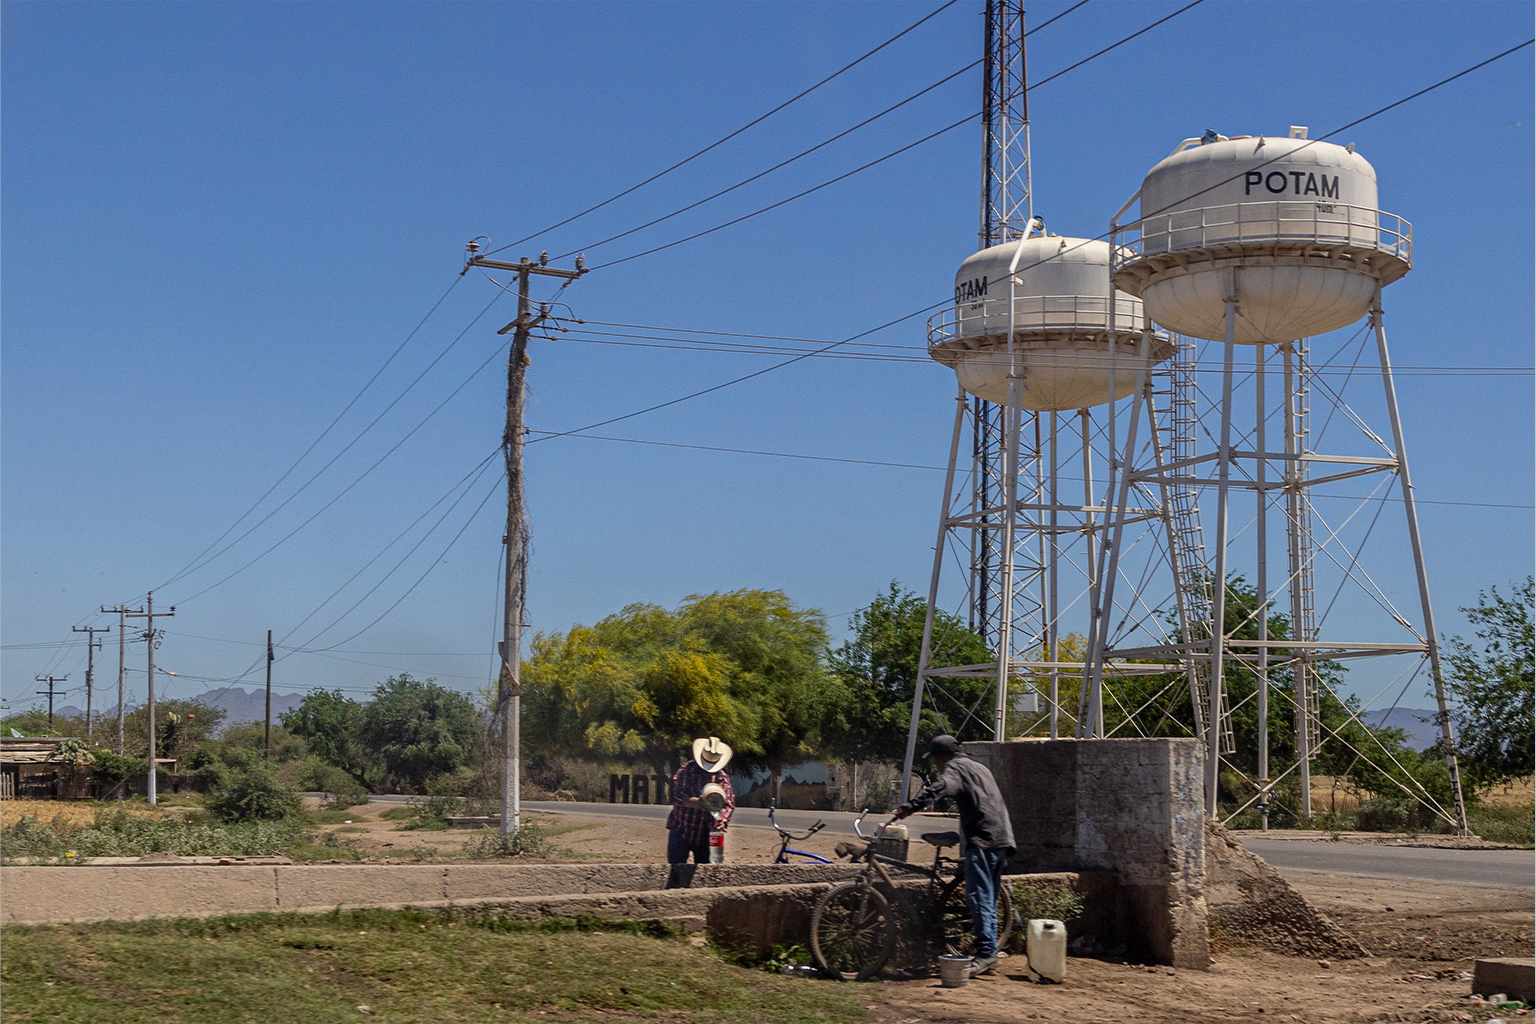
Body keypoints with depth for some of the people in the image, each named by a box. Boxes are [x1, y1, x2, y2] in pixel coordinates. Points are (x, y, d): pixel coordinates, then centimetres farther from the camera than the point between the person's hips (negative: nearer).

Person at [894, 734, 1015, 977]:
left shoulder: (955, 768, -1)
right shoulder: (979, 767, 27)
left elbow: (941, 787, -24)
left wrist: (911, 806, -35)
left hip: (981, 840, -10)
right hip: (1001, 839, 10)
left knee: (978, 897, -14)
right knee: (989, 899, 13)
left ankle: (985, 952, -20)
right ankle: (990, 951, 14)